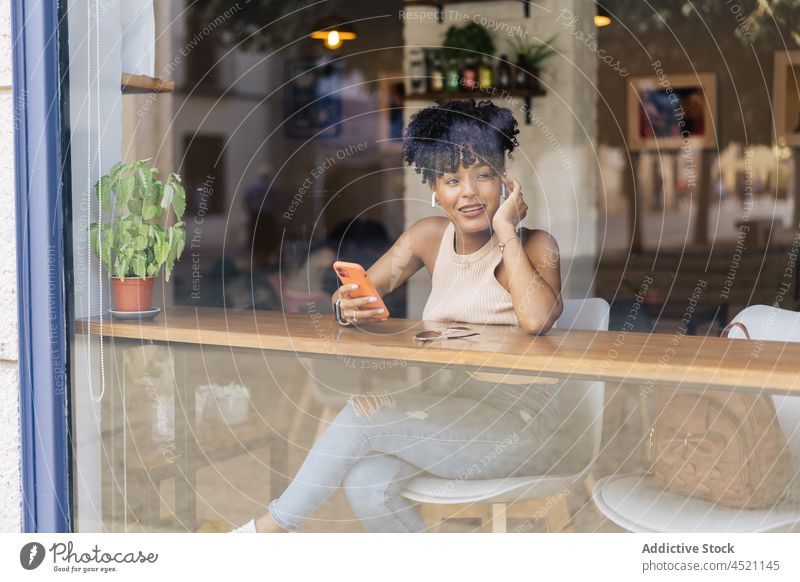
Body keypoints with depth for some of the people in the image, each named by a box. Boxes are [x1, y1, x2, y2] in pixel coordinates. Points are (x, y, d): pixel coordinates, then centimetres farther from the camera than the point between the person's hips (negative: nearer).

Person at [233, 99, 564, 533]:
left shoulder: (534, 245, -8)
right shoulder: (430, 236, 7)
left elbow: (537, 320, -29)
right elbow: (359, 291, 6)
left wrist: (505, 230, -18)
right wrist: (349, 307, -19)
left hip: (518, 424, -5)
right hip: (452, 409, 5)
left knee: (366, 413, -20)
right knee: (366, 484, -23)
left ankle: (274, 524, -1)